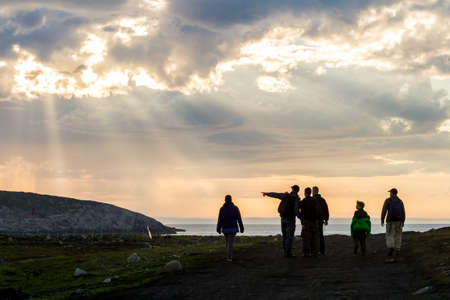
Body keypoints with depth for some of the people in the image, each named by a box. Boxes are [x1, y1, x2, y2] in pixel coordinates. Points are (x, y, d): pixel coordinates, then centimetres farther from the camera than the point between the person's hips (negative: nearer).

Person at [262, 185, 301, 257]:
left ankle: (285, 252, 15)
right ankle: (288, 252, -9)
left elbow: (275, 194, 15)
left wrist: (266, 194, 31)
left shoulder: (286, 195, 4)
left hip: (283, 218, 6)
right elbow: (296, 210, -19)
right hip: (290, 218, -6)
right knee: (290, 236, -4)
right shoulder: (296, 199, -11)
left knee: (285, 235, 12)